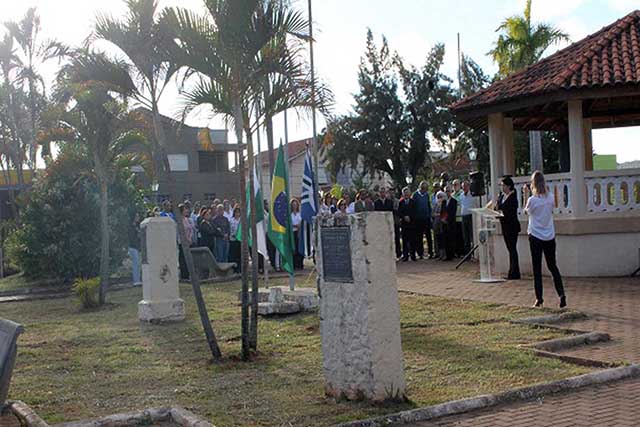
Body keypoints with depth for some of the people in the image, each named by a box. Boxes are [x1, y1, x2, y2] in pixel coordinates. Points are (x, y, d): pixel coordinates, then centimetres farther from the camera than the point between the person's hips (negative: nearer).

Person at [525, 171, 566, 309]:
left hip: (536, 237, -3)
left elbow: (526, 210, 4)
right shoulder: (550, 197, -3)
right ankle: (561, 294, 0)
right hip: (550, 237, 3)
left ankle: (539, 299, 3)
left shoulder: (532, 200, -14)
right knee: (553, 266, 14)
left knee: (537, 269, 4)